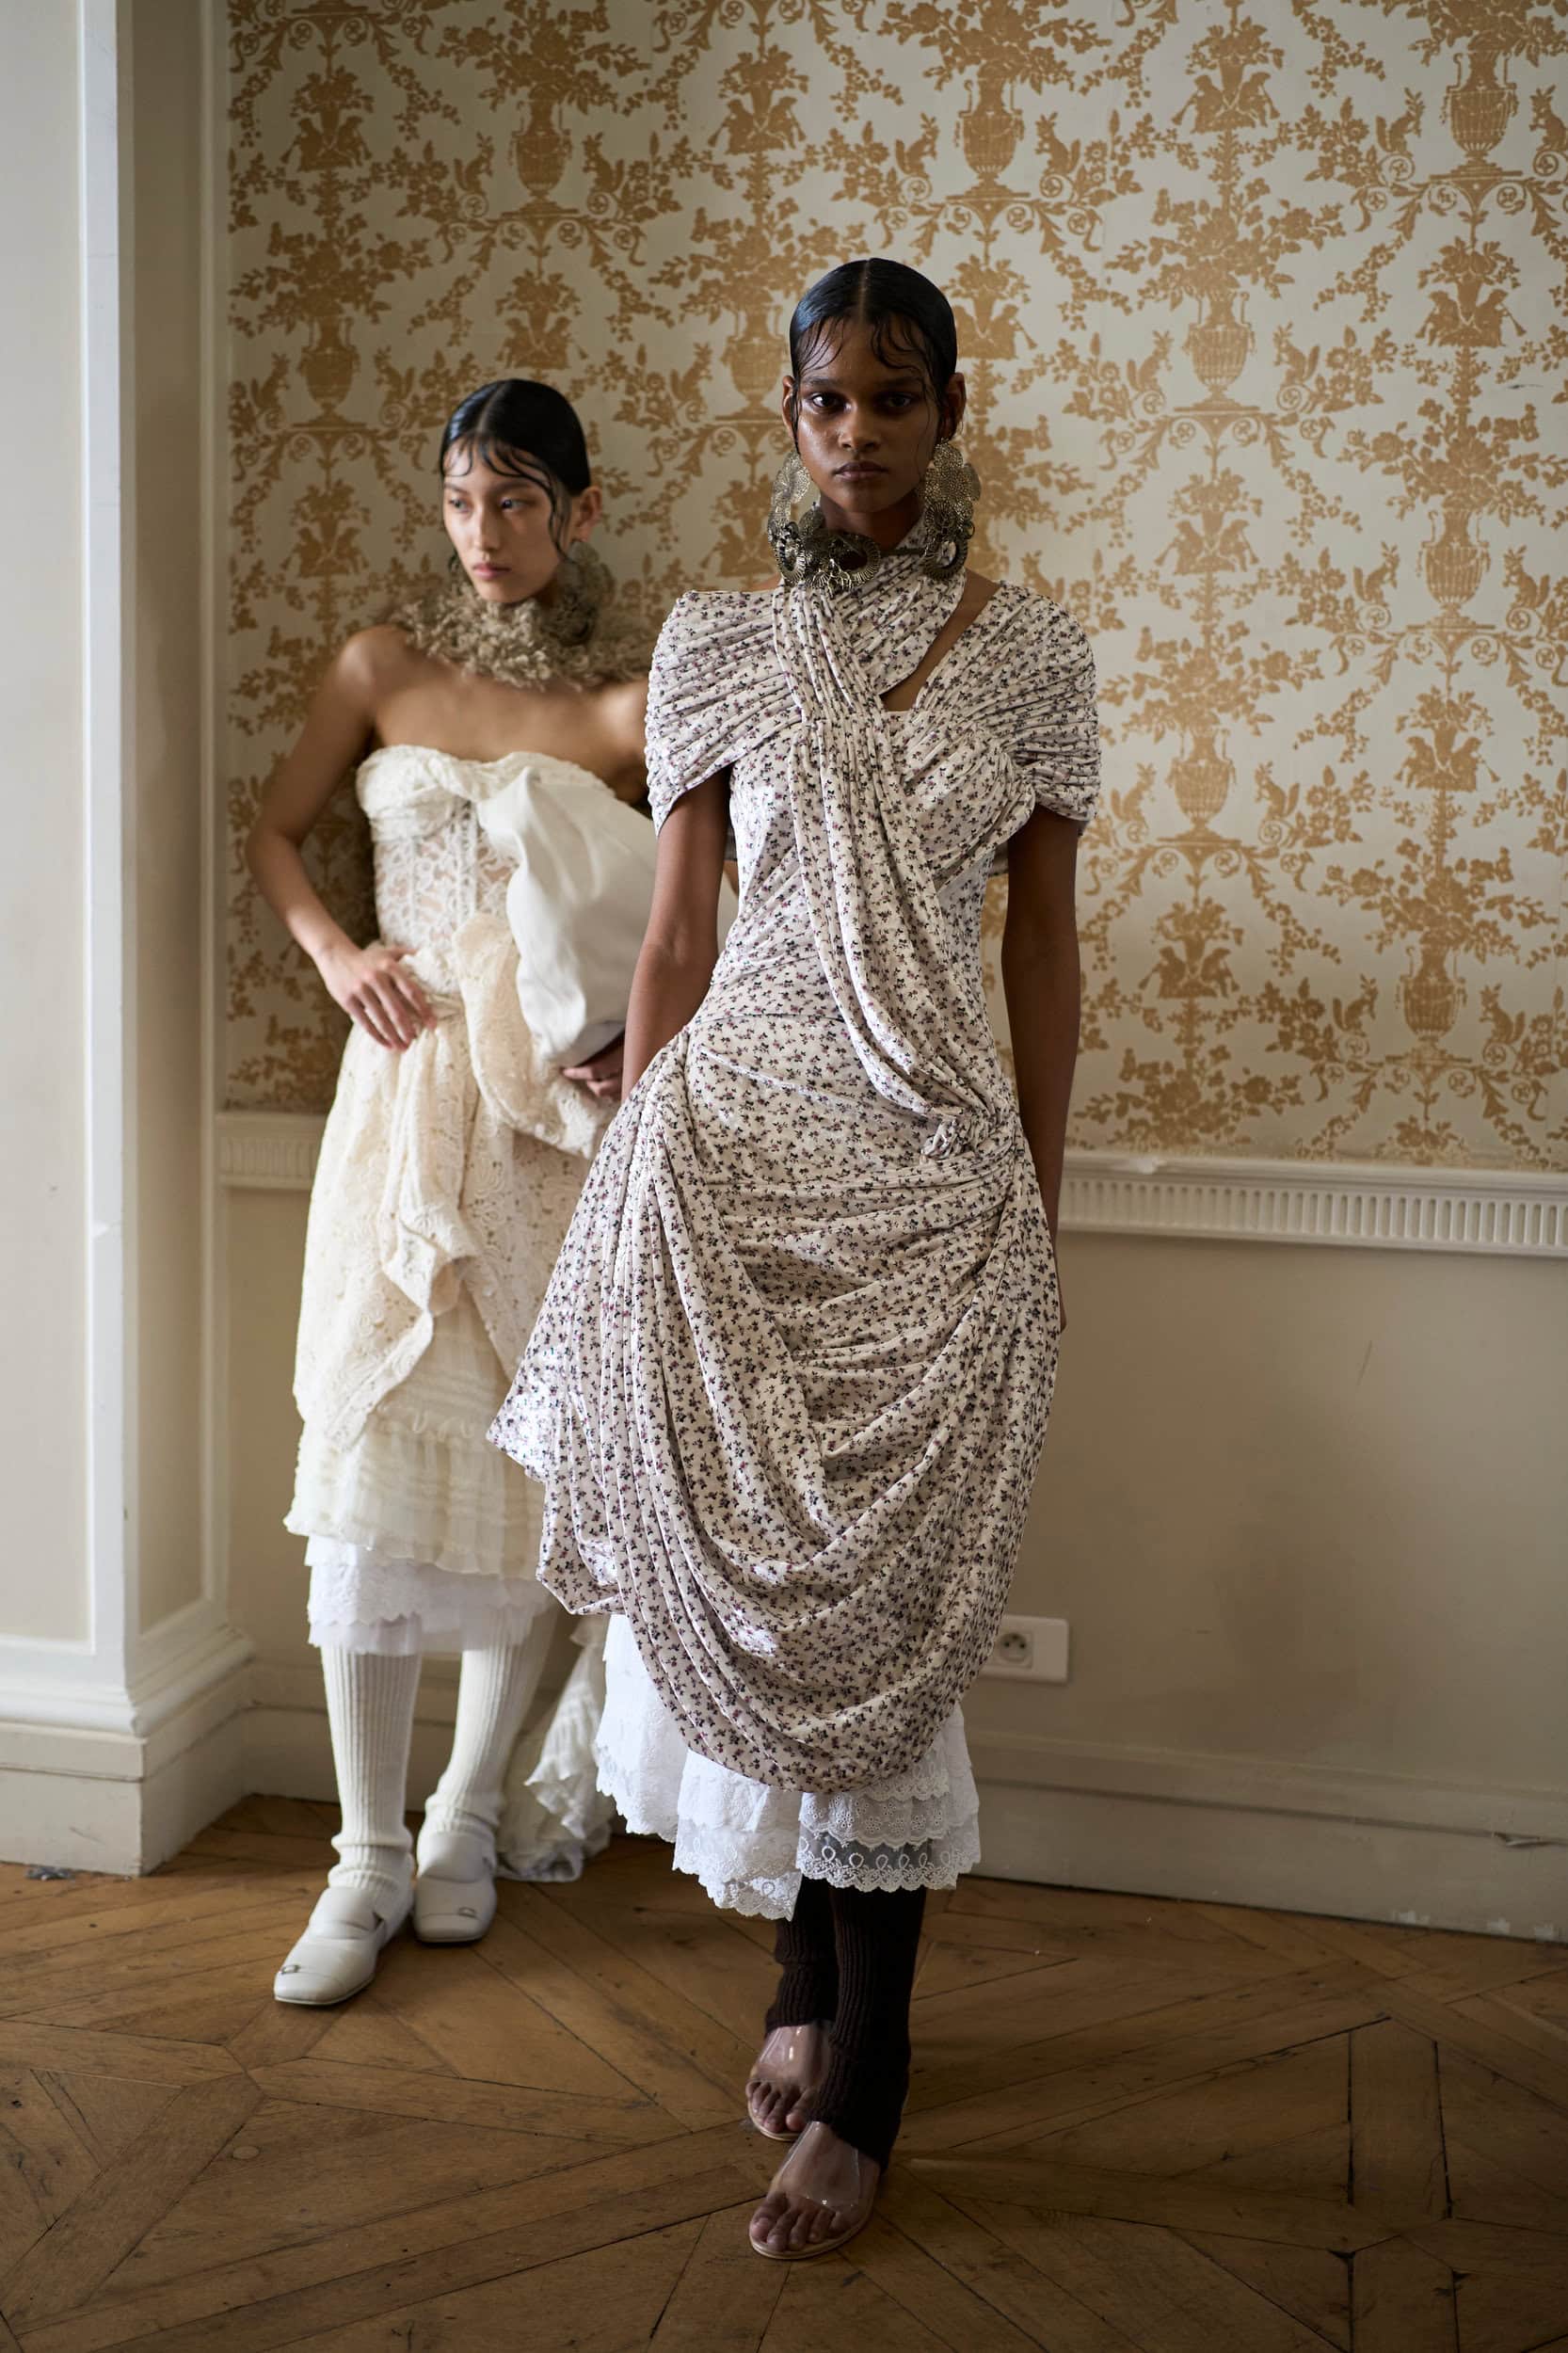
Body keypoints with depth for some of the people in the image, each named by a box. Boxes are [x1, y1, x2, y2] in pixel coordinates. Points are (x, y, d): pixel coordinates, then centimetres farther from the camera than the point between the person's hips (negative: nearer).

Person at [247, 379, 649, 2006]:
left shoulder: (635, 700, -1)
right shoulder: (384, 666, 7)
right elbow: (274, 833, 16)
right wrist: (333, 950, -2)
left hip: (557, 1103, -1)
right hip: (404, 1082, 2)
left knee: (529, 1456, 4)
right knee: (373, 1451, -2)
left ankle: (471, 1812, 23)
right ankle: (368, 1857, 8)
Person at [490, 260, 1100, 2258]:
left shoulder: (1032, 656, 7)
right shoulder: (715, 646, 8)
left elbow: (1045, 948, 8)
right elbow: (674, 932, 8)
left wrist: (1041, 1198, 6)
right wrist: (638, 1162, 6)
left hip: (934, 1167, -1)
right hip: (730, 1136, 1)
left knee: (882, 1598, -1)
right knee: (740, 1569, 4)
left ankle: (860, 2087, 12)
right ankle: (805, 1978, 27)